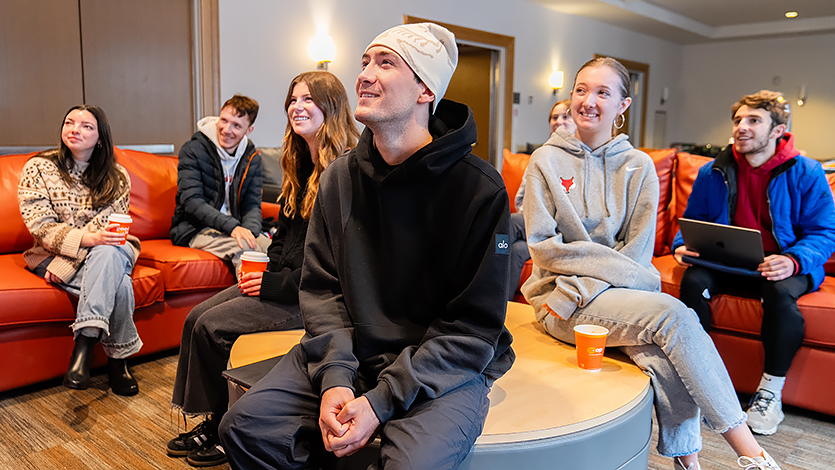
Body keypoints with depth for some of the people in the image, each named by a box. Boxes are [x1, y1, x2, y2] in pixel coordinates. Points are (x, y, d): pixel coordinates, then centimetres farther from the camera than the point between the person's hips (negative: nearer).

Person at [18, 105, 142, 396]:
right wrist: (89, 238, -26)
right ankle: (118, 356, -23)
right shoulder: (38, 168, 2)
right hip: (55, 256, -1)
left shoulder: (117, 177, 6)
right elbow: (41, 228, -7)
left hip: (108, 251, 2)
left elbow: (112, 225, -3)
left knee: (108, 254, -37)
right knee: (117, 283, -31)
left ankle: (84, 344, -37)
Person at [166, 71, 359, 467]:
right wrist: (263, 271, 4)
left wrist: (276, 284, -17)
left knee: (213, 327, -14)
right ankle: (212, 420, 14)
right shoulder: (302, 166, 15)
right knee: (197, 317, 1)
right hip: (283, 280, 10)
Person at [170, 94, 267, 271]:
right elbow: (191, 201, -16)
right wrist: (232, 226, -29)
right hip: (195, 230, -4)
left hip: (235, 228, 4)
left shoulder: (252, 158, 7)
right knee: (244, 248, -31)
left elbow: (252, 204, 4)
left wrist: (250, 231, -19)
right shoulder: (193, 150, -7)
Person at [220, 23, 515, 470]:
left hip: (444, 368, -4)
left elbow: (474, 327, -11)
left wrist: (382, 400, -18)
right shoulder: (338, 178, 4)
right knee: (244, 428, -10)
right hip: (347, 353, 4)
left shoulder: (480, 188, -12)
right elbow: (320, 288, 4)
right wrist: (335, 377, -13)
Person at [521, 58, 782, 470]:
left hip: (617, 294, 3)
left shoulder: (638, 167, 7)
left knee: (666, 359, -28)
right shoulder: (546, 161, 1)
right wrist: (625, 272, -14)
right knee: (671, 314, -26)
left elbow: (639, 249, 2)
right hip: (559, 296, -3)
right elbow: (543, 246, -6)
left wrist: (582, 289, -14)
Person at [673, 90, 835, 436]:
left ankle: (771, 391, -15)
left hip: (783, 267, -2)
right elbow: (691, 222, 12)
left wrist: (794, 260, -25)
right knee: (693, 281, -30)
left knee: (780, 292, -37)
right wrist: (682, 247, -11)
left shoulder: (805, 173, -3)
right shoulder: (714, 173, 4)